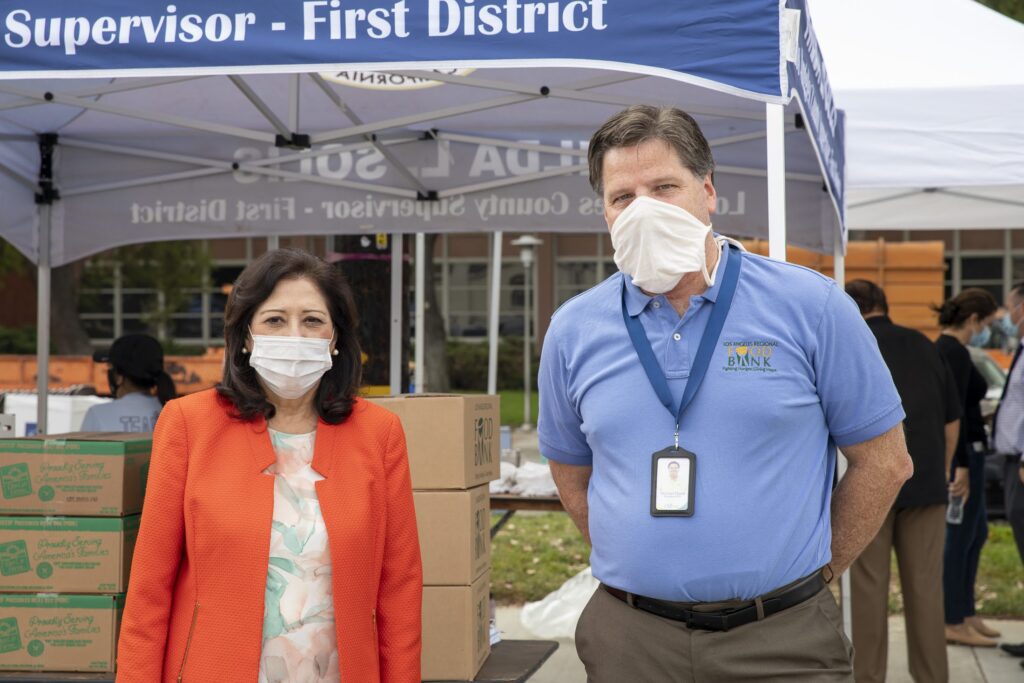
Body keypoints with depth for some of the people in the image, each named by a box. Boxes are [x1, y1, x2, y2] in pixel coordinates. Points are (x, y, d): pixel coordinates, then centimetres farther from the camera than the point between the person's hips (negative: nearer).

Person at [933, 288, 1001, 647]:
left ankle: (965, 613, 24)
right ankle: (953, 624, 6)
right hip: (961, 453, -10)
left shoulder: (941, 348, 13)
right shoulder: (956, 353, -18)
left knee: (977, 532, 17)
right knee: (960, 537, -2)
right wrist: (961, 466, -25)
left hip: (954, 453, 10)